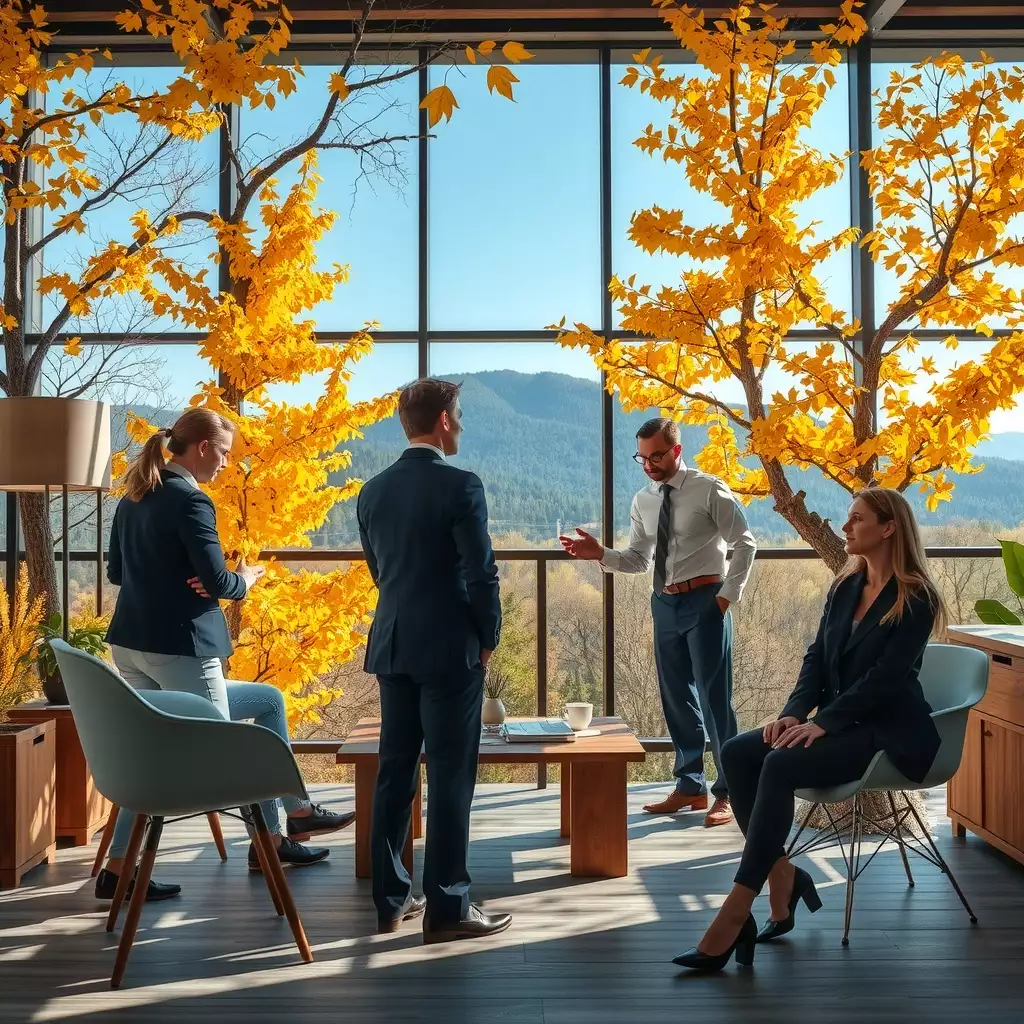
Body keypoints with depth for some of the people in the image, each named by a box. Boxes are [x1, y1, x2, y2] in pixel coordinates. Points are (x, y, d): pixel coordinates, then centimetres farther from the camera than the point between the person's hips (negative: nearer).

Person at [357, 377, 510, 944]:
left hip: (392, 646, 7)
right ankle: (447, 908, 6)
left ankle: (390, 898, 20)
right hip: (449, 649, -6)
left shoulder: (373, 491, 6)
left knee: (394, 770, 12)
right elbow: (481, 573, -14)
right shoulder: (460, 486, -13)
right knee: (450, 777, 0)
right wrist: (488, 638, -1)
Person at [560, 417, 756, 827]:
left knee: (713, 697, -3)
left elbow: (744, 543, -5)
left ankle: (726, 793, 9)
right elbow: (638, 560, 10)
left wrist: (729, 594, -12)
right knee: (677, 697, 11)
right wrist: (601, 554, -7)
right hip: (665, 603, 6)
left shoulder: (709, 490, -7)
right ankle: (690, 786, 24)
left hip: (705, 599, -6)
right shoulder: (642, 503, 9)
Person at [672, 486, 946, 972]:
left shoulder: (914, 599, -10)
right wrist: (794, 713, -8)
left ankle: (733, 917, -32)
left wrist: (820, 723, -23)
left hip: (888, 731, -8)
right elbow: (817, 657, 8)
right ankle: (783, 877, -11)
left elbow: (884, 677, -18)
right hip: (839, 721, 8)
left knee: (781, 764, -32)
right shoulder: (844, 587, 12)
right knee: (737, 752, -16)